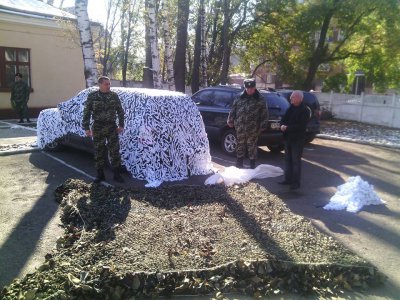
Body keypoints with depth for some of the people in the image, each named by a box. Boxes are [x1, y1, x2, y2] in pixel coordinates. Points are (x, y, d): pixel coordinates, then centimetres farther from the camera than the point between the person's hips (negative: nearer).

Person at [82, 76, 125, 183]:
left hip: (112, 127, 1)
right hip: (98, 128, -1)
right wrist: (86, 128, -5)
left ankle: (117, 174, 11)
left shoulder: (114, 95, 3)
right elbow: (86, 113, -1)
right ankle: (100, 174, 18)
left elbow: (120, 111, 8)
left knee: (114, 151, 2)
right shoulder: (92, 96, -2)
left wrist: (121, 125, 3)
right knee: (99, 152, 6)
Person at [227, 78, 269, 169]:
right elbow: (233, 110, 12)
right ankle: (239, 164, 25)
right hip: (240, 127, 3)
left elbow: (264, 113, 0)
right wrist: (230, 121, 8)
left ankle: (252, 164, 16)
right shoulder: (239, 98, 7)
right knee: (240, 145, 12)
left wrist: (263, 126, -5)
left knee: (252, 146, 4)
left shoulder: (260, 99, 1)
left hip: (253, 129, -3)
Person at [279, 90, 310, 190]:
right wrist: (282, 125, -9)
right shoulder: (291, 108, 10)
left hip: (297, 139, -7)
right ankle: (288, 179, 22)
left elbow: (301, 126, -19)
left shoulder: (305, 110, -12)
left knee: (296, 161, -1)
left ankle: (296, 182, 7)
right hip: (288, 138, 7)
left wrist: (287, 127, -20)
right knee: (288, 159, 12)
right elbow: (284, 118, 13)